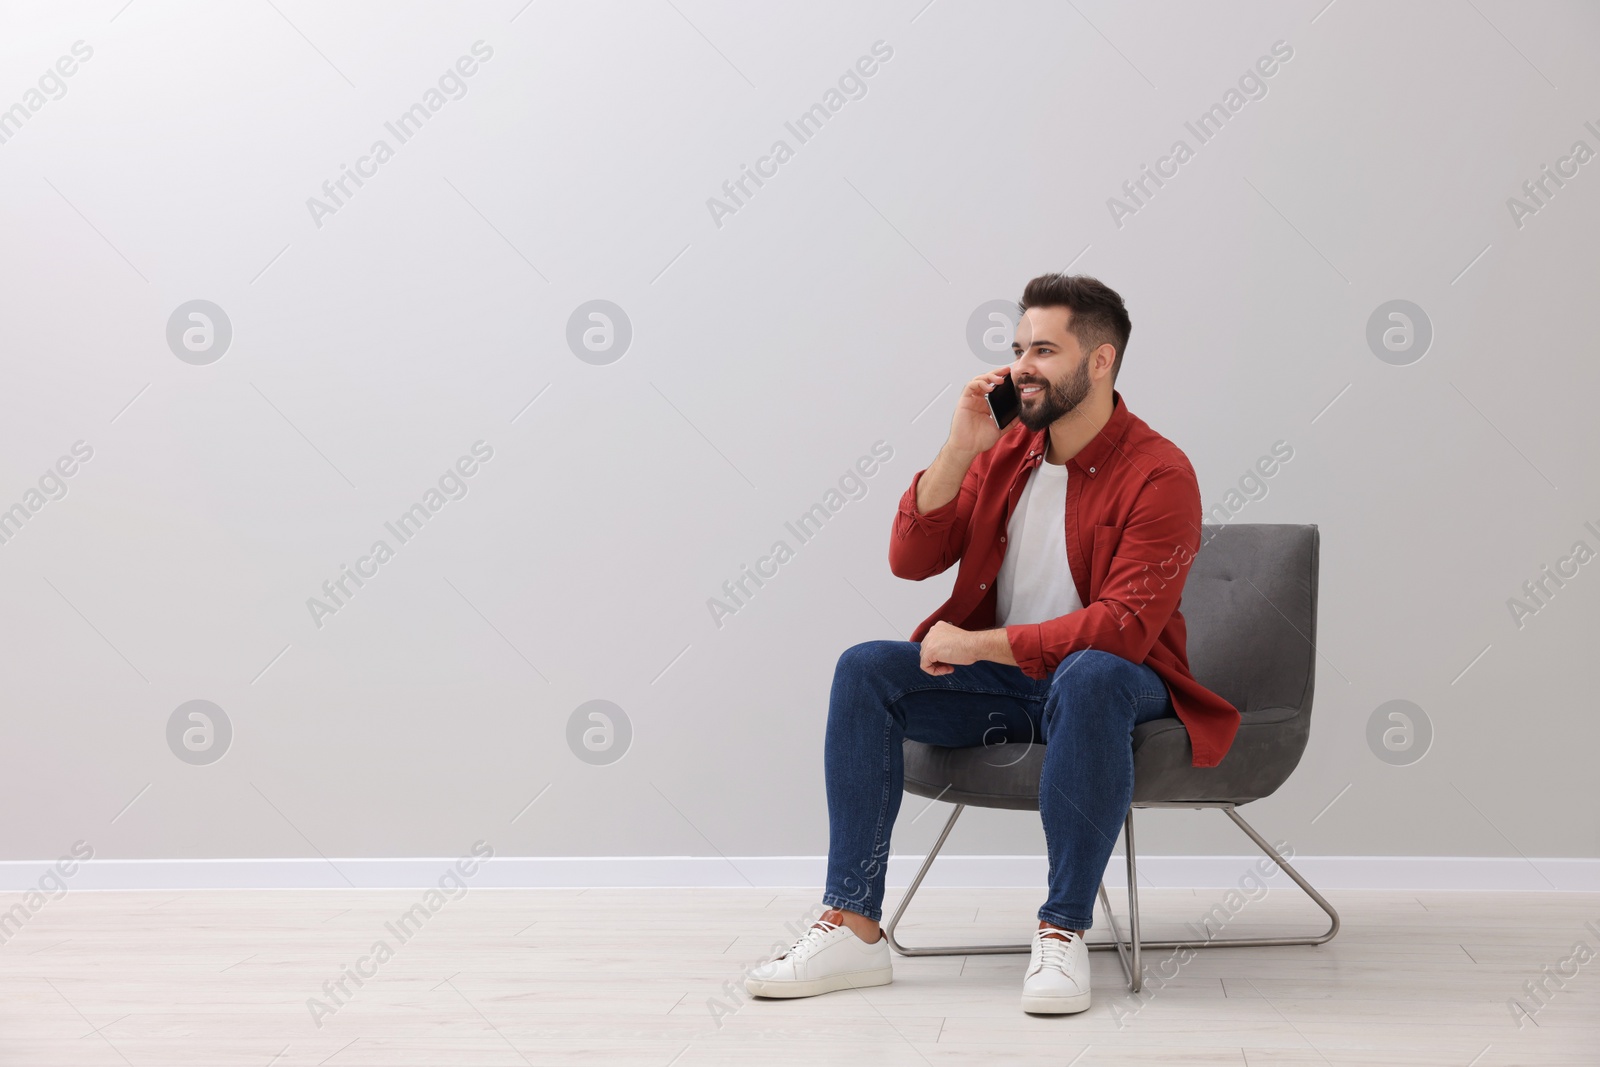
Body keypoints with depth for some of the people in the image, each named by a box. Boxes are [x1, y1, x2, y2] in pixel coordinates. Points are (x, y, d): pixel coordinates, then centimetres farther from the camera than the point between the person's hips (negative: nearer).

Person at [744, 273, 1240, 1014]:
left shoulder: (1158, 474, -15)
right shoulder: (1007, 447, 3)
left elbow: (1123, 627, -24)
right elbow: (910, 560, -2)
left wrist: (978, 645, -22)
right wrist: (960, 450, -14)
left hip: (1107, 683, -5)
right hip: (999, 679, 5)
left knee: (1090, 677, -39)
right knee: (864, 670, -17)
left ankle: (1063, 934, -29)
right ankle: (852, 928, -20)